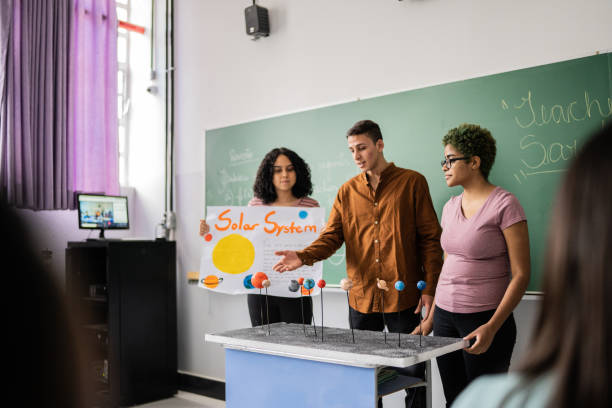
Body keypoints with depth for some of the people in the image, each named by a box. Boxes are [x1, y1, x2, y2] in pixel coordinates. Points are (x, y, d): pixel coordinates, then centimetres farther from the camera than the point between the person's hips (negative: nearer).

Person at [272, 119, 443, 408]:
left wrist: (430, 289, -8)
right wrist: (303, 257, -17)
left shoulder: (412, 182, -1)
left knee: (412, 372, 6)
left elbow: (430, 238, -2)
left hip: (403, 297, -3)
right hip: (361, 297, 3)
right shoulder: (347, 191, 10)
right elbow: (332, 235, 3)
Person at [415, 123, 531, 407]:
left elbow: (520, 275, -12)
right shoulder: (450, 207, 10)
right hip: (445, 317, 6)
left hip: (485, 320, -6)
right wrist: (431, 318, 15)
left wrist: (492, 327, -19)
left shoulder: (504, 205, -10)